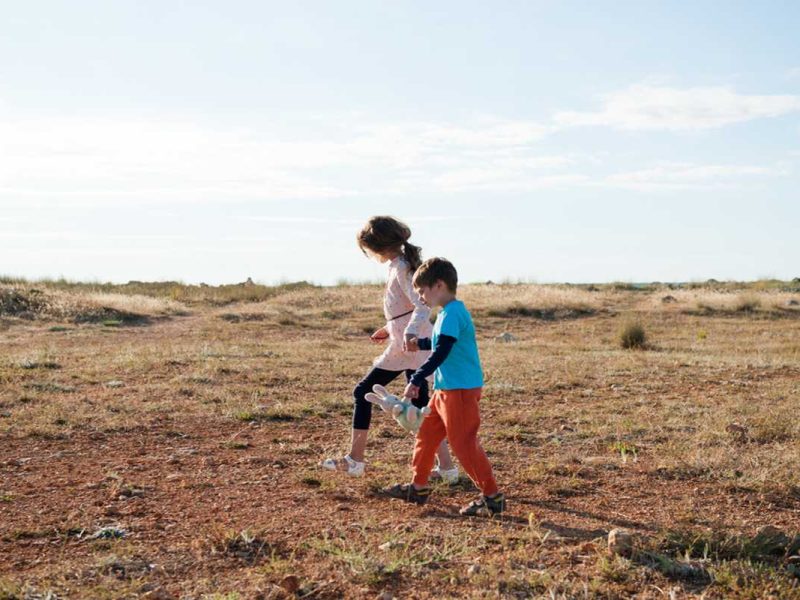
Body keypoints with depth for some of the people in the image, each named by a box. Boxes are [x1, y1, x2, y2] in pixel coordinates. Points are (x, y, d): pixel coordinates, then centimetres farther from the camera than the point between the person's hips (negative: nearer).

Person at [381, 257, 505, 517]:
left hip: (461, 390, -11)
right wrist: (420, 343, 20)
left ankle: (492, 497, 1)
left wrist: (416, 381, -25)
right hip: (446, 389, 11)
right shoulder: (449, 312, 14)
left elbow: (441, 353, -25)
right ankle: (418, 487, 29)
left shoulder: (452, 313, -18)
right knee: (426, 434, 17)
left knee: (463, 443, -6)